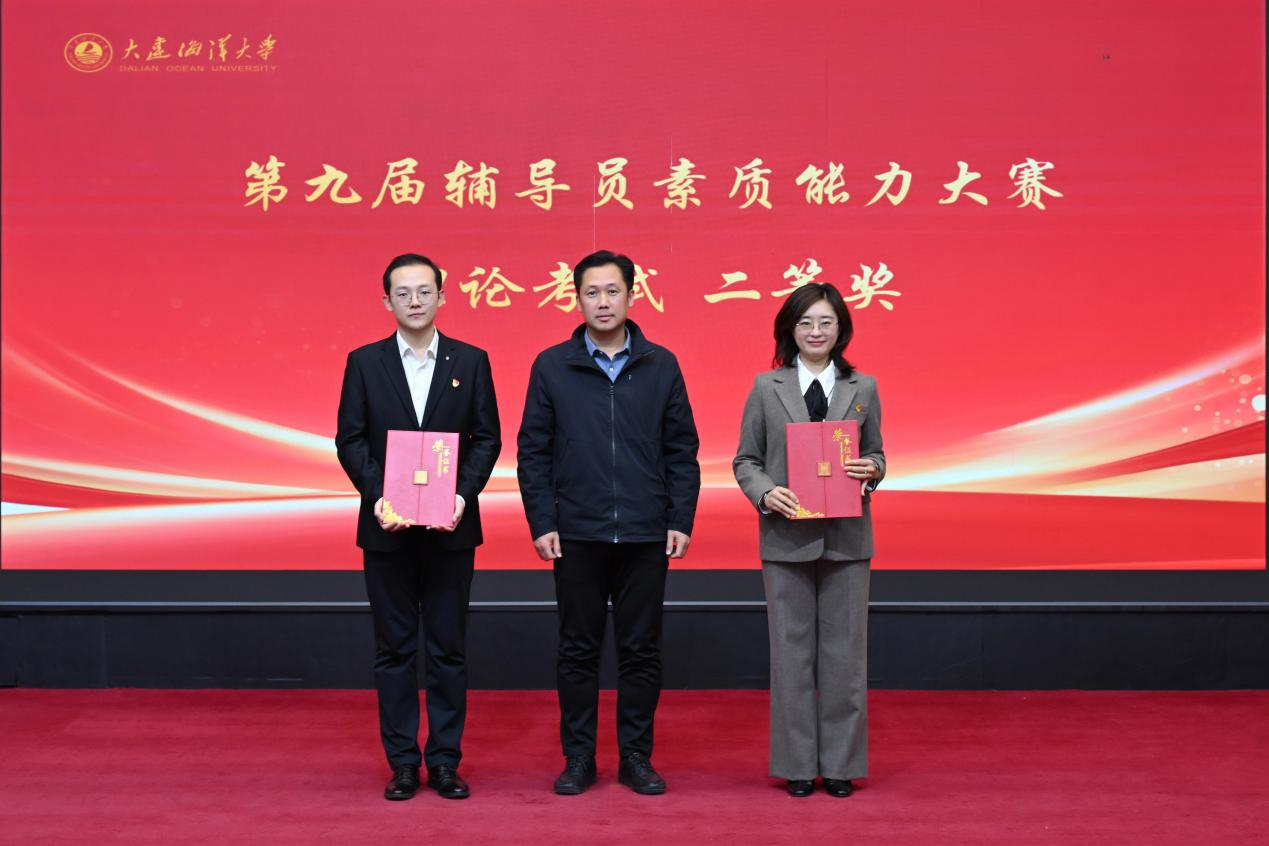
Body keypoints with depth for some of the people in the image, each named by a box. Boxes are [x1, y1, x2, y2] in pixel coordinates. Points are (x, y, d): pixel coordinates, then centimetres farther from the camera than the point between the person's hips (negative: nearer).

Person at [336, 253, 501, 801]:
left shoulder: (471, 361, 4)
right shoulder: (364, 362, 4)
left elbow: (487, 437, 2)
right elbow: (349, 440, 1)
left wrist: (464, 493, -13)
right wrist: (376, 496, -13)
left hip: (452, 527, 0)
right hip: (386, 528, 0)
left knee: (448, 648, 6)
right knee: (394, 649, 6)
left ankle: (445, 761, 15)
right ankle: (402, 762, 16)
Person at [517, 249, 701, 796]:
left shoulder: (661, 366, 5)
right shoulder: (551, 366, 2)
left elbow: (682, 450, 5)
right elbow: (533, 452, 2)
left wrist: (681, 521, -2)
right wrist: (541, 522, -5)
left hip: (646, 535, 1)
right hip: (576, 535, 0)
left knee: (641, 650, 7)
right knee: (578, 650, 7)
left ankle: (636, 757, 19)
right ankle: (578, 757, 19)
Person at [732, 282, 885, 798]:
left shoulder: (863, 388, 7)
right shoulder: (766, 387, 3)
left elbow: (875, 453, 12)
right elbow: (745, 460, 5)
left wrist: (871, 470, -10)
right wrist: (765, 493, -14)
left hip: (846, 538, 1)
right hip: (786, 537, -1)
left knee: (844, 653, 6)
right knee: (792, 652, 6)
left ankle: (841, 764, 17)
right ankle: (797, 765, 17)